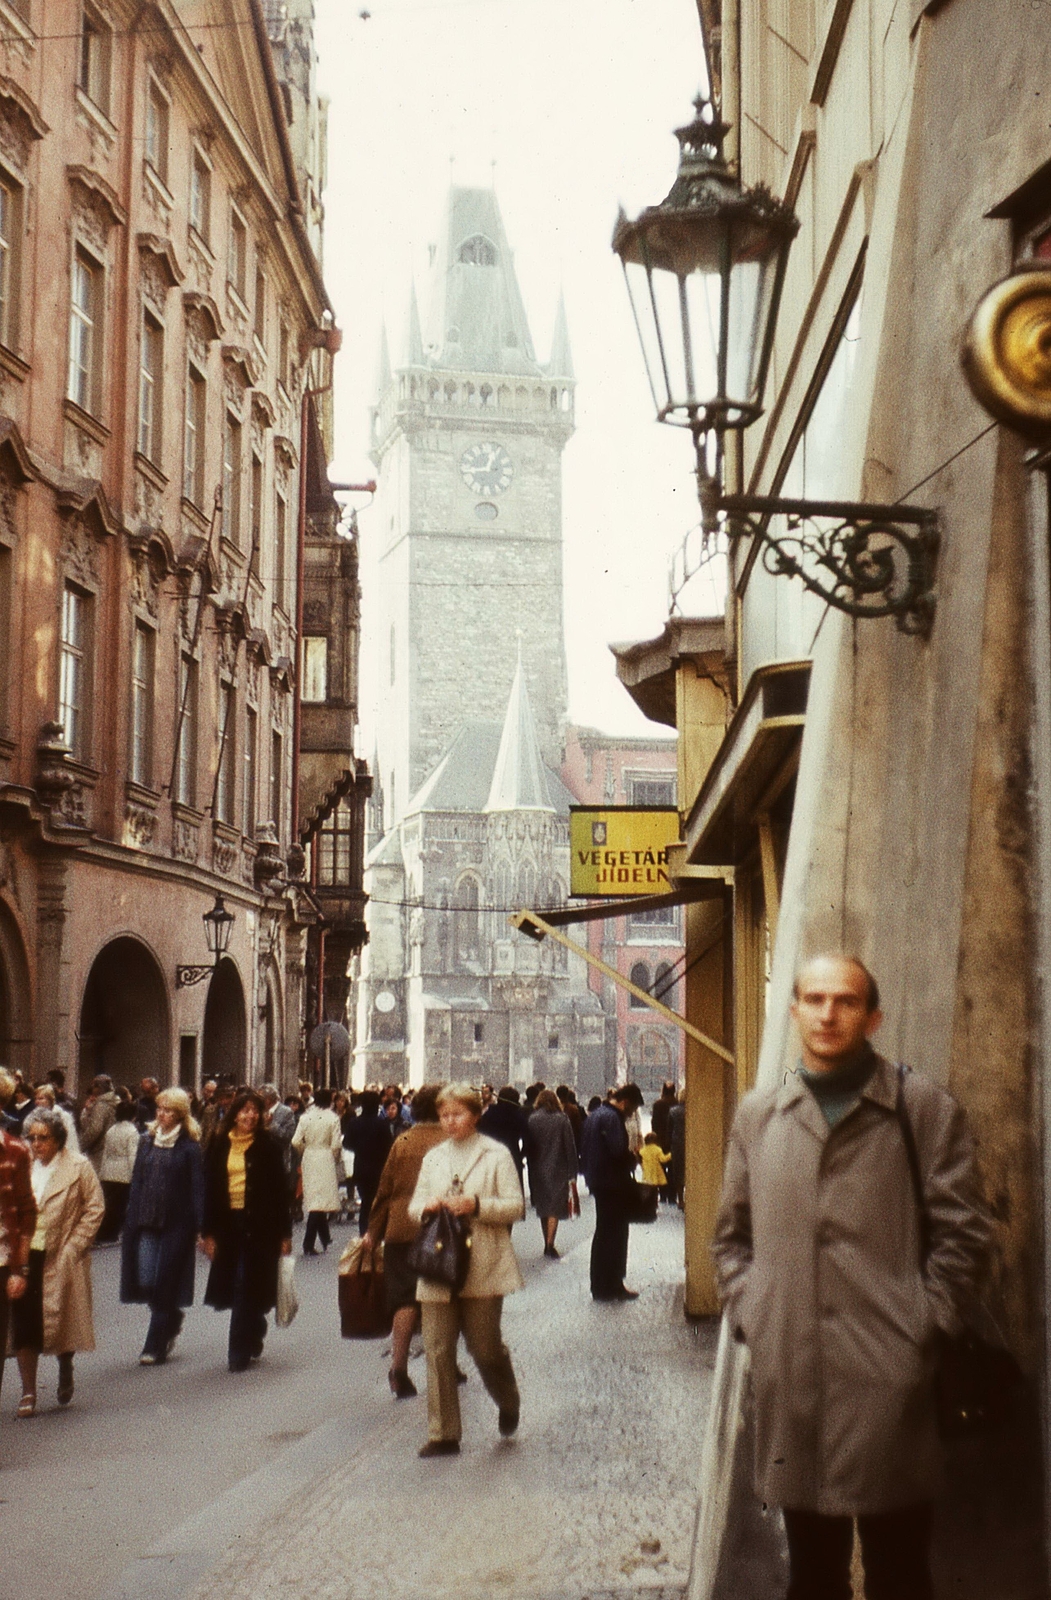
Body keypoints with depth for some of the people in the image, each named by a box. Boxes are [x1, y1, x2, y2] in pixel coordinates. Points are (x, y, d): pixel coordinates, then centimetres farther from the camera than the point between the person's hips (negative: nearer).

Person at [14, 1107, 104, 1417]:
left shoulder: (78, 1167, -4)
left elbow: (95, 1209, -3)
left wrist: (73, 1247, -8)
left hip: (61, 1260, -3)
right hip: (26, 1257, 3)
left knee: (62, 1320, 6)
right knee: (24, 1325, 1)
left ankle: (65, 1371, 34)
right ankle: (28, 1393, 10)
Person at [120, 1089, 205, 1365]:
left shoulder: (189, 1146, -6)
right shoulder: (148, 1140, 9)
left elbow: (197, 1188, -6)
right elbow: (137, 1181, 14)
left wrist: (201, 1227, -11)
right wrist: (131, 1219, 9)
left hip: (176, 1224, -5)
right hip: (146, 1223, 5)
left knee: (164, 1283, -1)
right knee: (144, 1282, 2)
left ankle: (155, 1347, 9)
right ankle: (172, 1320, 30)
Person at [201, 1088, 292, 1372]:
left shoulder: (268, 1145, -2)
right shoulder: (219, 1145, 5)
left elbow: (280, 1189, -2)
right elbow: (210, 1189, 6)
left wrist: (284, 1232, -4)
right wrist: (208, 1231, 1)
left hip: (259, 1224, -3)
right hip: (228, 1223, 3)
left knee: (247, 1287, -3)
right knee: (234, 1288, 9)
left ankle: (240, 1353, 5)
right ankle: (254, 1336, 33)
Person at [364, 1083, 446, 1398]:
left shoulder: (401, 1142, 4)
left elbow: (385, 1189, 8)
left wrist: (374, 1231, 14)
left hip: (401, 1230, 1)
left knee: (404, 1299, 3)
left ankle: (398, 1366, -11)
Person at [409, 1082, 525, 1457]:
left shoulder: (496, 1155, 0)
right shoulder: (433, 1158, 15)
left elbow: (516, 1206, -4)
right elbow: (414, 1207, 17)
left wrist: (477, 1206, -19)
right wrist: (427, 1207, -7)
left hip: (483, 1268, -4)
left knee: (485, 1347, 1)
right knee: (437, 1351, 0)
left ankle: (508, 1404, 32)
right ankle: (442, 1434, 7)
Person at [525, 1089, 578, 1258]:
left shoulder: (532, 1120, -3)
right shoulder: (562, 1119, -5)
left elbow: (527, 1146, -1)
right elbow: (570, 1147, -5)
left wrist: (531, 1167, 6)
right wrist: (572, 1173, -1)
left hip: (538, 1170, 2)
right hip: (558, 1169, -2)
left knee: (543, 1207, 14)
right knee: (555, 1206, -1)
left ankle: (547, 1245, 21)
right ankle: (550, 1245, -12)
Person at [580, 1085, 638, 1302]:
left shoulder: (594, 1115, 12)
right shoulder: (612, 1117, -18)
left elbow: (583, 1150, 16)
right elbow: (618, 1150, -26)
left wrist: (589, 1171, 16)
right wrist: (634, 1159, -9)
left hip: (597, 1181, 10)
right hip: (613, 1182, -10)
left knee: (603, 1232, 17)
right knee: (615, 1234, -1)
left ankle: (600, 1285, 24)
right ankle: (612, 1286, 4)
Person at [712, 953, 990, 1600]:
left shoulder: (923, 1106, 1)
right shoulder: (757, 1113, 11)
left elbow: (961, 1231, 0)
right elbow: (733, 1233, 18)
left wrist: (923, 1324, -7)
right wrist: (747, 1313, 6)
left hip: (888, 1377, -3)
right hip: (787, 1374, 3)